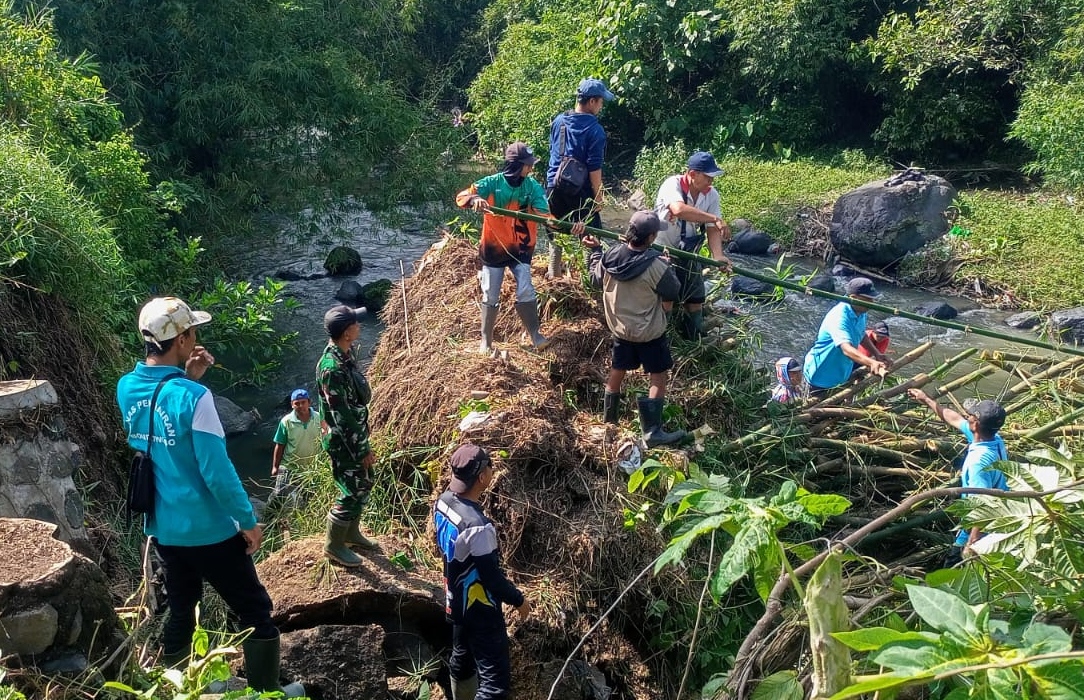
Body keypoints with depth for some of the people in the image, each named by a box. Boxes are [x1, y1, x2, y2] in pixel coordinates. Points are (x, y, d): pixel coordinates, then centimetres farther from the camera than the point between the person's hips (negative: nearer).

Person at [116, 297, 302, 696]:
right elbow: (216, 470, -21)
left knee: (179, 612, 23)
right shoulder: (192, 396, -24)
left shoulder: (126, 388, -3)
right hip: (207, 529, -7)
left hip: (162, 528, 7)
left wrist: (187, 379, 3)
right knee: (256, 612, 8)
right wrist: (248, 521, -10)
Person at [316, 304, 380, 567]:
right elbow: (342, 416, -26)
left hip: (355, 434, 9)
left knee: (364, 484, 21)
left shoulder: (345, 353, 1)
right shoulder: (332, 368, -30)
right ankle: (334, 545, 21)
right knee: (353, 492, 3)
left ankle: (351, 533, 39)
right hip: (344, 442, -9)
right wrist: (362, 449, -19)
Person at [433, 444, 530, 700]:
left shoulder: (443, 502, -9)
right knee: (496, 679, 1)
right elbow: (492, 576, -25)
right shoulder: (477, 526, -35)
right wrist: (518, 599, -9)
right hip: (480, 610, -9)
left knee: (462, 659, 28)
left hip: (456, 602, 9)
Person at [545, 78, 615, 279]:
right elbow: (594, 168, -17)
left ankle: (554, 271, 28)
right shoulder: (594, 130, -16)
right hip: (580, 190, -6)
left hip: (554, 185, 6)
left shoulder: (558, 120, 3)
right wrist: (598, 196, -9)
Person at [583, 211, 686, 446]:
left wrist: (594, 251, 21)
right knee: (658, 378, 5)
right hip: (650, 332, -5)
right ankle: (652, 431, 3)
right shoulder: (656, 266, -27)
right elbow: (673, 294, -11)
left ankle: (609, 416, 37)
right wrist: (667, 268, 5)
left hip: (619, 327, 6)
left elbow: (596, 279, 9)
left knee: (617, 371, 22)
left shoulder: (609, 256, -12)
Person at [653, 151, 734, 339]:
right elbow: (678, 209, -44)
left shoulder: (712, 194, -6)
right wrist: (715, 218, -44)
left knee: (696, 299, 12)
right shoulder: (673, 184, -23)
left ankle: (695, 341, 29)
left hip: (687, 254, 6)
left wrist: (717, 256, -29)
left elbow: (712, 229, -11)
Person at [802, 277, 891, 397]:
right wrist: (871, 363, -64)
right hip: (821, 375, -8)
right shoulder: (839, 316, -34)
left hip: (843, 367, 8)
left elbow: (861, 335, 15)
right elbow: (846, 349, -50)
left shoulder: (860, 313, -5)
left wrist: (877, 354, 1)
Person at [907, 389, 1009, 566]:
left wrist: (972, 544, -34)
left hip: (979, 530, -9)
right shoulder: (995, 440, -5)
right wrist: (928, 401, 22)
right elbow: (955, 419, 11)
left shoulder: (979, 461, -33)